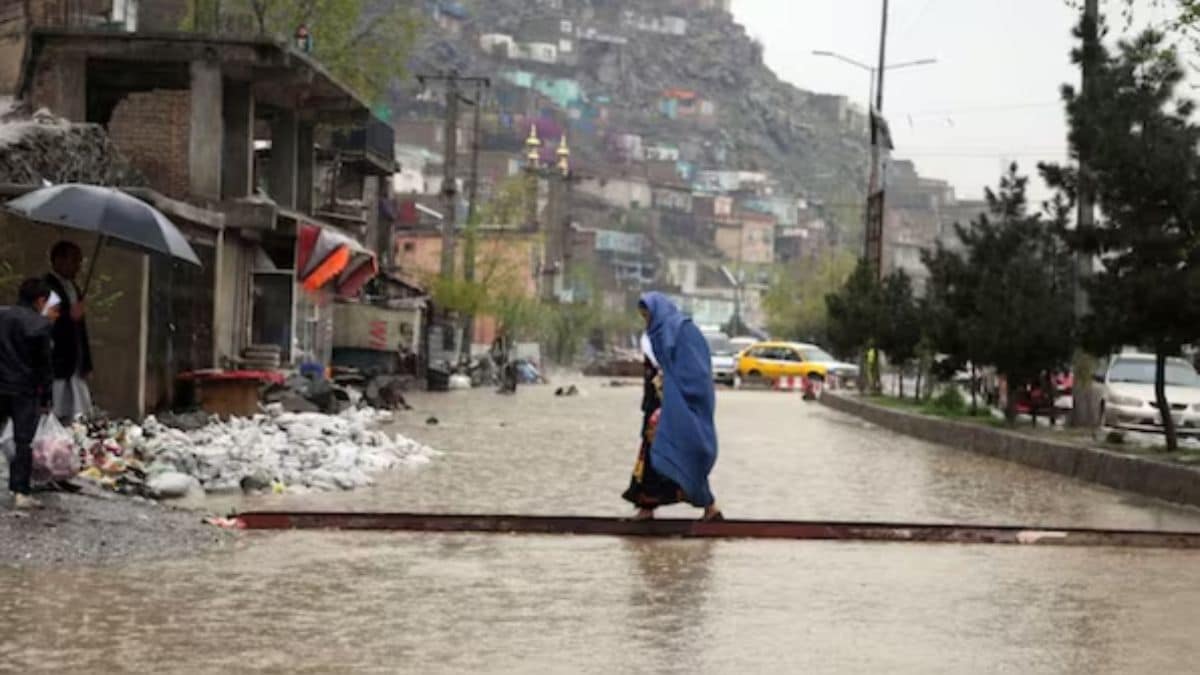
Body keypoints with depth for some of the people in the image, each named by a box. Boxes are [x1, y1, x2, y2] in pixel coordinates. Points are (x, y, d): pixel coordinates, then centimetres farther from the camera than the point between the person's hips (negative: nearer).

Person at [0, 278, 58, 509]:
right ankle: (21, 492, -2)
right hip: (25, 390, -4)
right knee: (23, 442, 0)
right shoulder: (40, 324, -10)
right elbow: (43, 363, -7)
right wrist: (45, 396, -1)